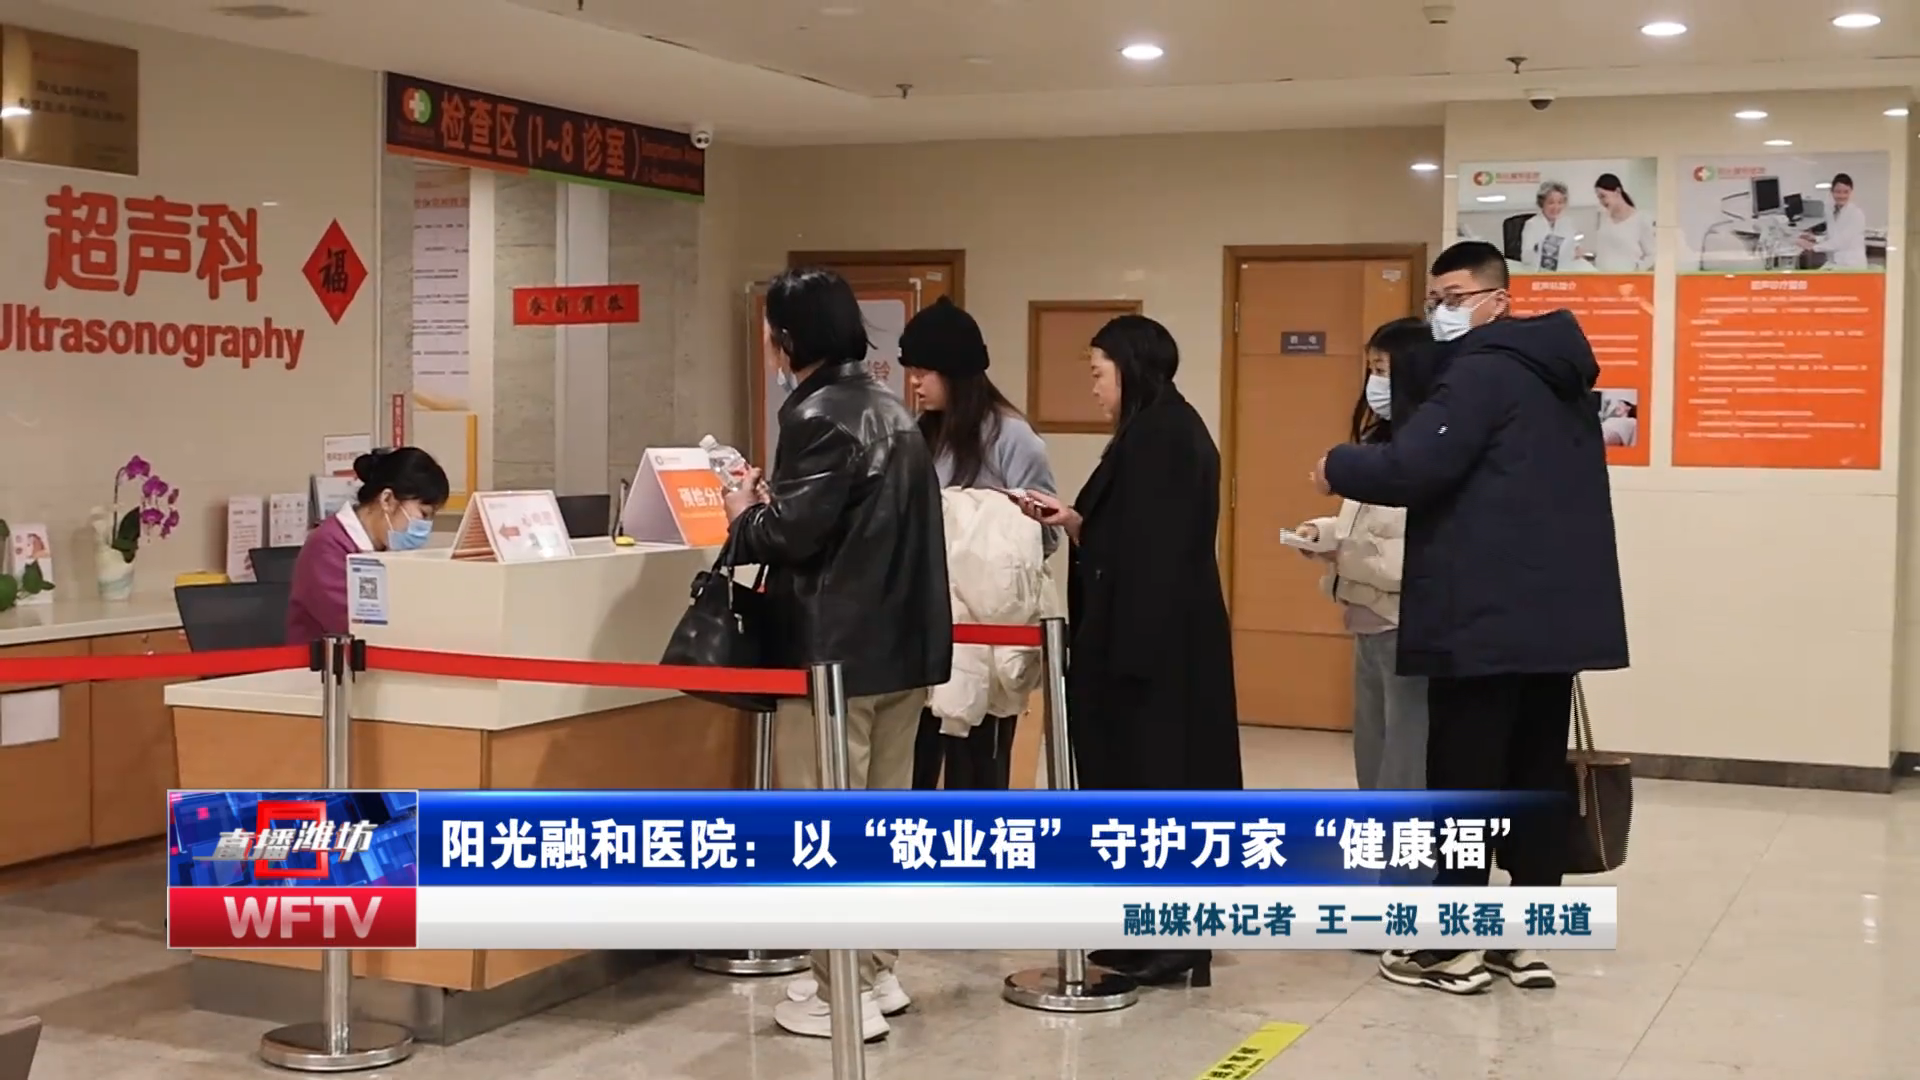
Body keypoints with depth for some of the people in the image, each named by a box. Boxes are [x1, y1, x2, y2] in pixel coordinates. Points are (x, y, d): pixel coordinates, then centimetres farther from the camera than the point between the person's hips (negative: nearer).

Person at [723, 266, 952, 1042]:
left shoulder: (818, 417, -16)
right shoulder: (887, 408, 13)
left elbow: (794, 533, -21)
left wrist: (745, 516, -2)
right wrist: (776, 503, 12)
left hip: (836, 651, -9)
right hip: (901, 642, 10)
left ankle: (844, 997, 3)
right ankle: (877, 973, 25)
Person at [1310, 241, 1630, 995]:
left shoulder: (1480, 371, -11)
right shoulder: (1558, 374, 19)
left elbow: (1412, 469, -20)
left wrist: (1337, 466, -2)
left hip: (1485, 616, -9)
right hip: (1559, 610, 9)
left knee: (1462, 779, -2)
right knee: (1537, 777, 10)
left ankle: (1454, 947, 3)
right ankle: (1530, 939, 14)